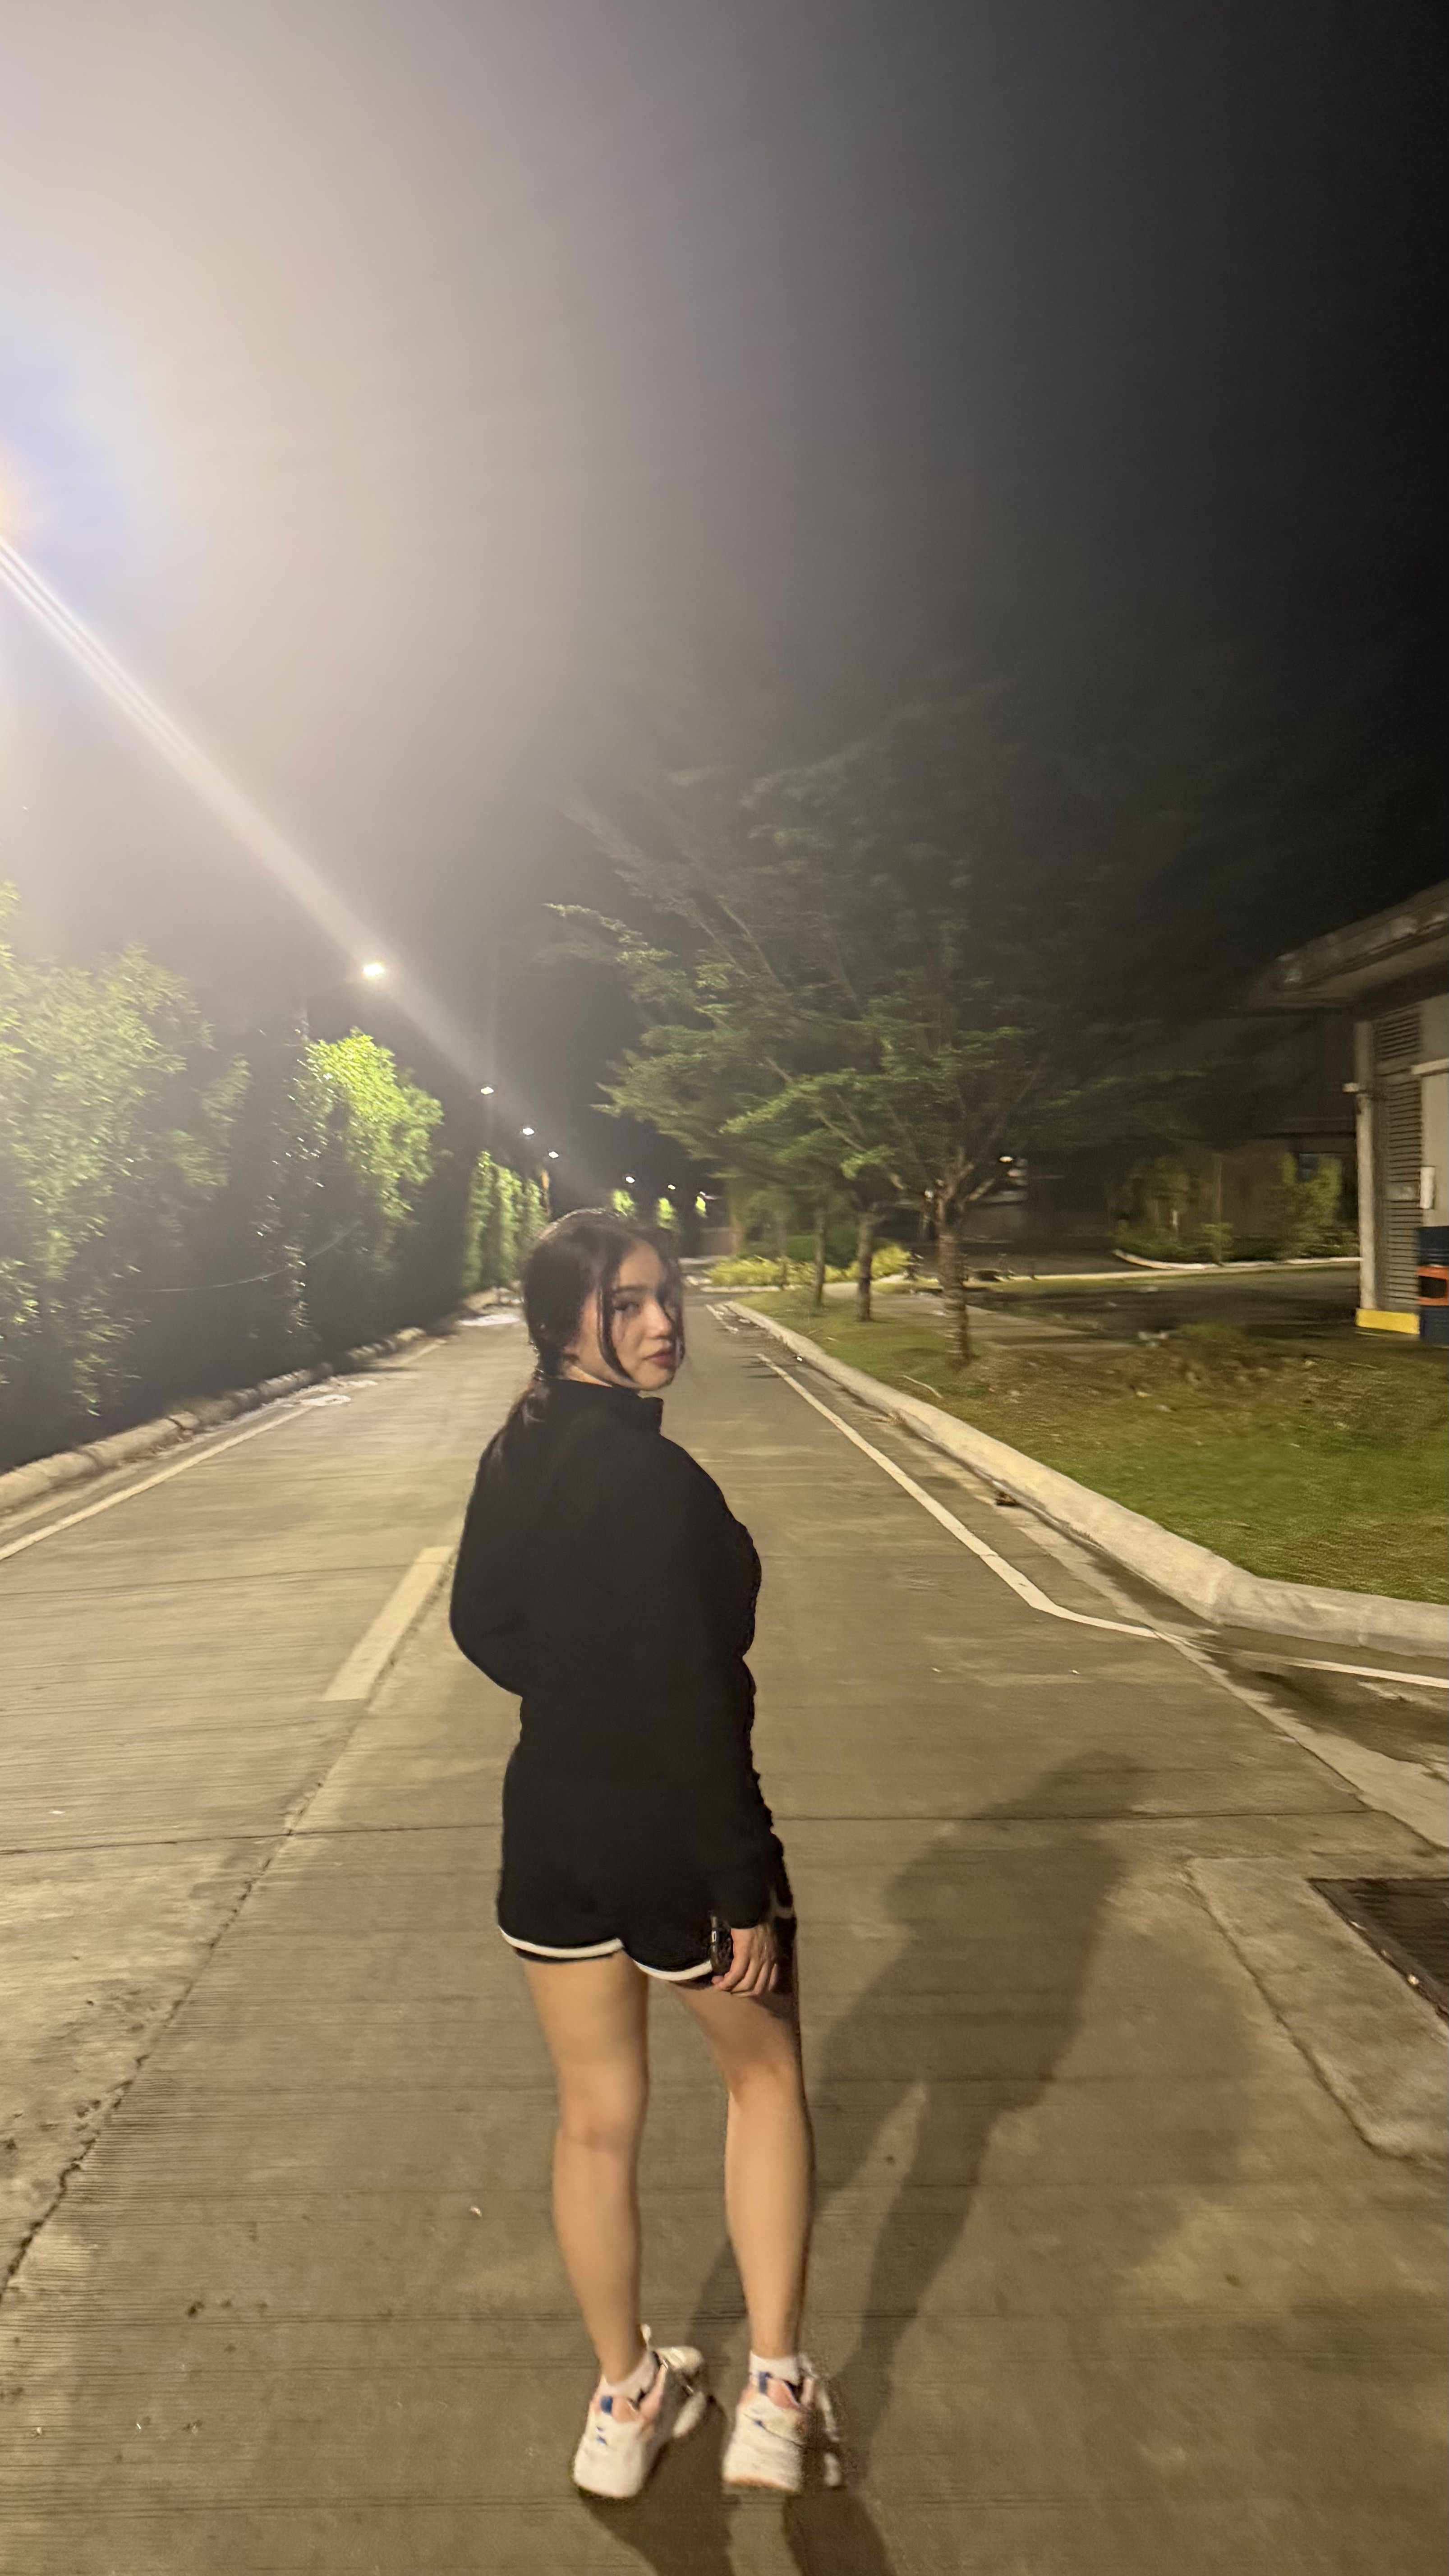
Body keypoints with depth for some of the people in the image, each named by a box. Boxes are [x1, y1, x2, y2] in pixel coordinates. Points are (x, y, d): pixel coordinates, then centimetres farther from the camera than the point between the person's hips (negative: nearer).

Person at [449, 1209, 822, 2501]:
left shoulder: (517, 1456, -1)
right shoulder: (650, 1477, -27)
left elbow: (483, 1624, 11)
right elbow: (690, 1702, -26)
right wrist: (743, 1892, -18)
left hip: (551, 1822, 7)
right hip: (672, 1827, -7)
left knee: (596, 2117, 21)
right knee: (766, 2075, 21)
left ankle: (627, 2400, 42)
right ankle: (773, 2394, 27)